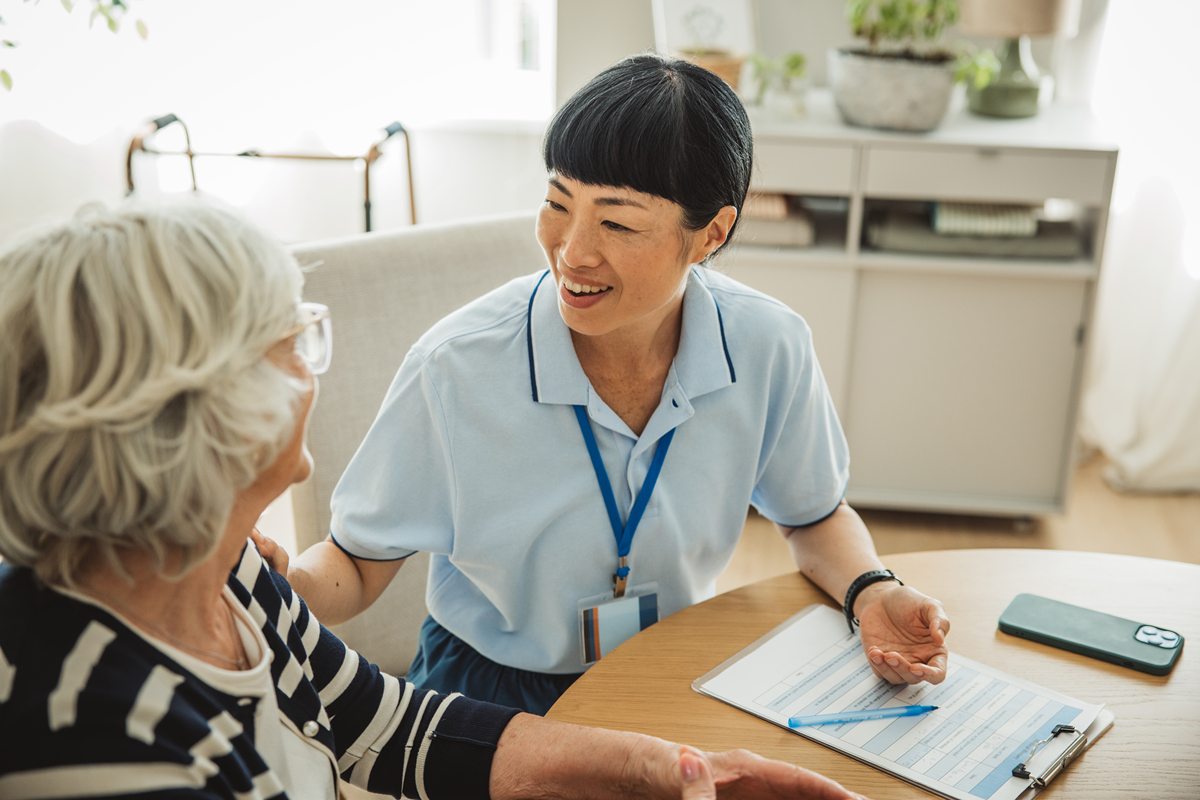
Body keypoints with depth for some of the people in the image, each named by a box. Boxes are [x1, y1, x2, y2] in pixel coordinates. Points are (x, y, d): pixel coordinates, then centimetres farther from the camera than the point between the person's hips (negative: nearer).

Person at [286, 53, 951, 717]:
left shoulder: (770, 350, -15)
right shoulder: (455, 369, -23)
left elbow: (814, 518, 5)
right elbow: (358, 564, -11)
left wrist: (871, 592, -14)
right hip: (494, 688, -1)